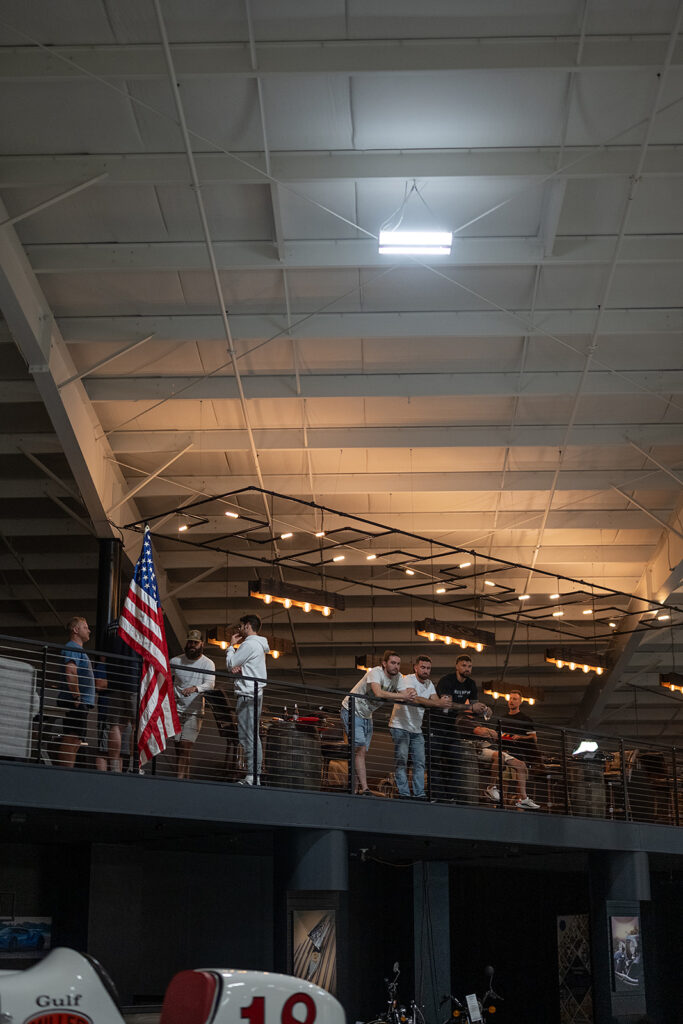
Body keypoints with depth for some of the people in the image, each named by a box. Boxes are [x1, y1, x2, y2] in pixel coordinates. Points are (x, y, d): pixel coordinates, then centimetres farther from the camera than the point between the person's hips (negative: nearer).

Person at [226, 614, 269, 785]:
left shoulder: (249, 644, -11)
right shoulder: (258, 645, 22)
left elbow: (230, 663, -9)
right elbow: (234, 666, 23)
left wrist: (231, 645, 6)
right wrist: (237, 668, -2)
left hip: (248, 695, -11)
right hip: (255, 694, 11)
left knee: (247, 735, -12)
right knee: (253, 735, 11)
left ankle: (252, 777, -15)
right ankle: (255, 774, 12)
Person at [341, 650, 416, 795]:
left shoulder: (398, 677, -2)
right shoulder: (375, 673, -25)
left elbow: (404, 697, -10)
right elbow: (379, 693, -41)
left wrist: (410, 694, -33)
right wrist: (403, 696, -39)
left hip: (367, 715, 8)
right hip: (352, 711, -8)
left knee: (362, 752, 7)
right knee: (361, 749, -16)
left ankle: (357, 787, 13)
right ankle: (364, 789, -21)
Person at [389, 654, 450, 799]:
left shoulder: (429, 684, 10)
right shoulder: (408, 680, -15)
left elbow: (435, 700, -2)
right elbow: (415, 699, -32)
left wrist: (444, 701, -27)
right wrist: (439, 703, -39)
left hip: (416, 729, 7)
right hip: (400, 726, -7)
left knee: (420, 762, 4)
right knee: (401, 760, -9)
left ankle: (419, 794, 6)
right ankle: (403, 794, -9)